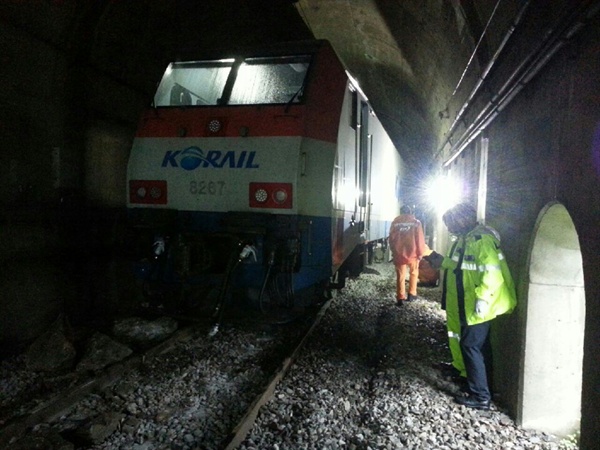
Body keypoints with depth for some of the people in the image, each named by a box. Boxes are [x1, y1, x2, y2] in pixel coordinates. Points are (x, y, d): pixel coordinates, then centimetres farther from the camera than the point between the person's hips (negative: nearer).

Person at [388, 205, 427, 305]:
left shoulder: (395, 222, 2)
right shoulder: (416, 222, -2)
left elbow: (391, 239, 5)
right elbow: (420, 239, -5)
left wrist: (394, 251, 16)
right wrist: (420, 253, 4)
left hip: (399, 254, 1)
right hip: (412, 253, -1)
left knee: (400, 276, 7)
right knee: (413, 273, 20)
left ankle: (400, 298, 6)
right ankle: (411, 294, 21)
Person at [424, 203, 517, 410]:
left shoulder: (481, 239, -22)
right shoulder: (466, 239, 9)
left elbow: (493, 274, -28)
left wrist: (481, 300, -29)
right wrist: (442, 262, 17)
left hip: (477, 307, -10)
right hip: (467, 305, 10)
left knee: (471, 346, -3)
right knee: (479, 346, 20)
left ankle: (480, 397, 8)